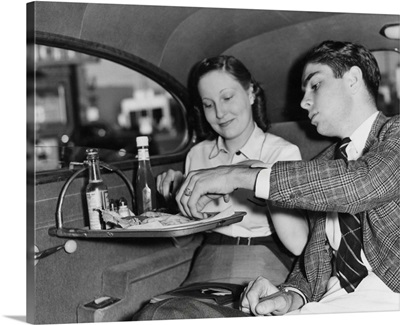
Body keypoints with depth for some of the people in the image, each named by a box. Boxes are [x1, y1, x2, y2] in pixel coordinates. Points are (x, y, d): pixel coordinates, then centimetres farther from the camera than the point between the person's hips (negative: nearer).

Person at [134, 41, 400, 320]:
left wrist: (241, 175, -14)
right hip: (323, 308, 6)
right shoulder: (326, 162, 25)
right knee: (165, 314, -15)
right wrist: (293, 295, -3)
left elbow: (367, 183, -18)